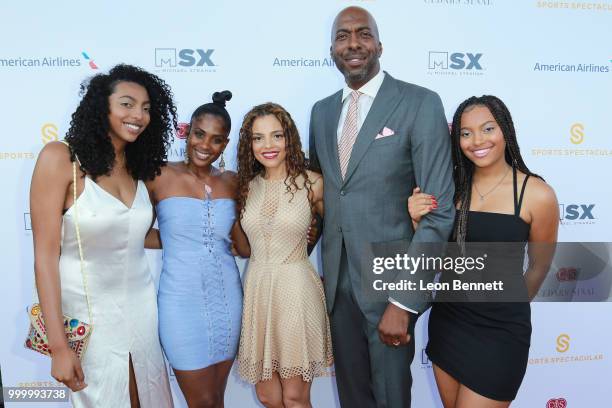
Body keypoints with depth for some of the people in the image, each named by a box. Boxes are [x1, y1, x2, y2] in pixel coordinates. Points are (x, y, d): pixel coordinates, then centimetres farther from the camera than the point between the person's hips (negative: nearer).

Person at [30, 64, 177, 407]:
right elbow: (46, 256, -14)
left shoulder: (140, 167, 4)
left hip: (142, 308, 5)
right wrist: (59, 346, -15)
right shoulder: (60, 158, -13)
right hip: (89, 314, -5)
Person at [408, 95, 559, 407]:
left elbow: (538, 268, 2)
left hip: (500, 330, -4)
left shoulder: (538, 194, -13)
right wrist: (418, 220, -14)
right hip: (446, 319, 4)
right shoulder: (451, 185, -3)